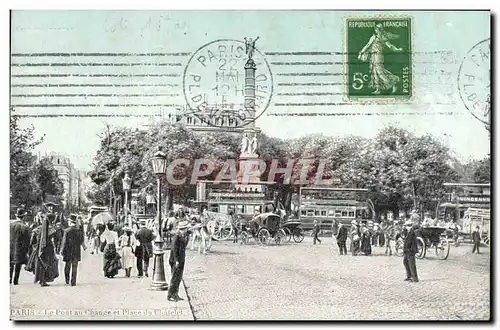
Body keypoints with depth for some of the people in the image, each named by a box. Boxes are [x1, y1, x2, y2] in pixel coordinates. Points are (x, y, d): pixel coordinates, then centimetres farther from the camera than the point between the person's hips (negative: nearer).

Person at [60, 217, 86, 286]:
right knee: (74, 267, 5)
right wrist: (84, 247, 23)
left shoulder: (67, 230, -10)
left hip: (68, 251, -1)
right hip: (76, 251, 1)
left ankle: (67, 280, 20)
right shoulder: (79, 230, -3)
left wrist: (62, 250, -1)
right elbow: (82, 241, 4)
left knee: (67, 266, 16)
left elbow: (64, 241, -10)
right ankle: (73, 282, 4)